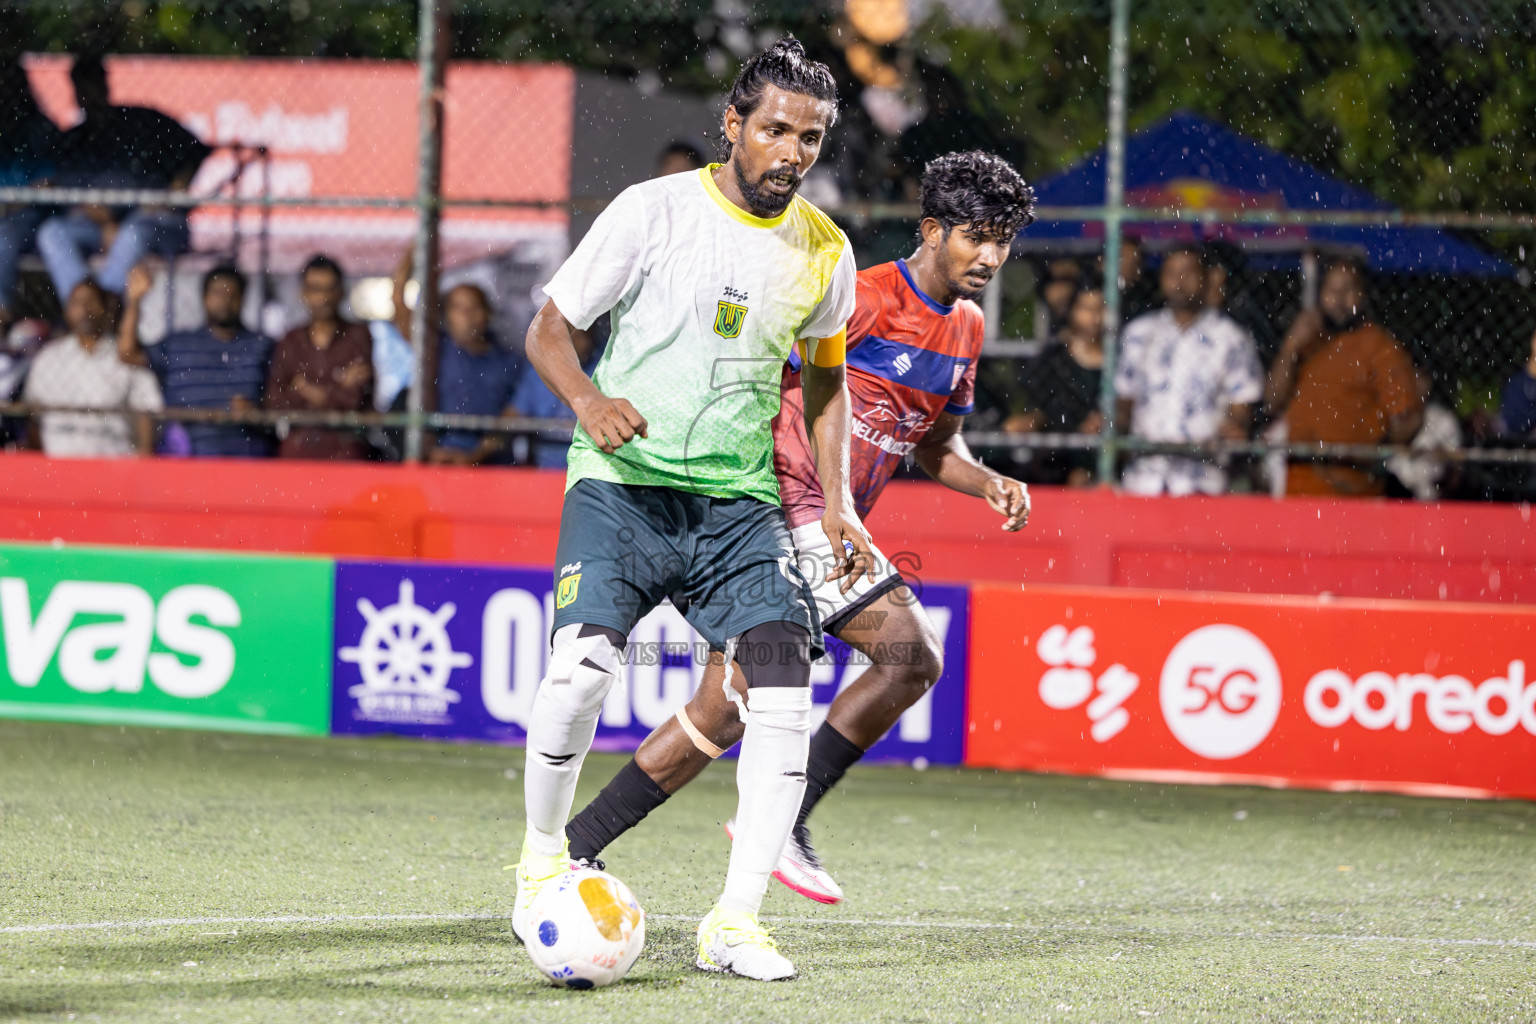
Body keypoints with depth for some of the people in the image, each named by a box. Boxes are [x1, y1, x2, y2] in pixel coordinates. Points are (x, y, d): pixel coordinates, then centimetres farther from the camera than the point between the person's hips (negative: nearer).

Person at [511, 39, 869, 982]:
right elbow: (550, 329, -1)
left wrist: (837, 502, 12)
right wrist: (588, 400, -22)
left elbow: (826, 373, 23)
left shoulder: (824, 251, 7)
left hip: (739, 500, 4)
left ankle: (734, 922, -8)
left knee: (786, 683, -15)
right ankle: (543, 854, 4)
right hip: (623, 481, -4)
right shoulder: (653, 211, -5)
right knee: (581, 668, -24)